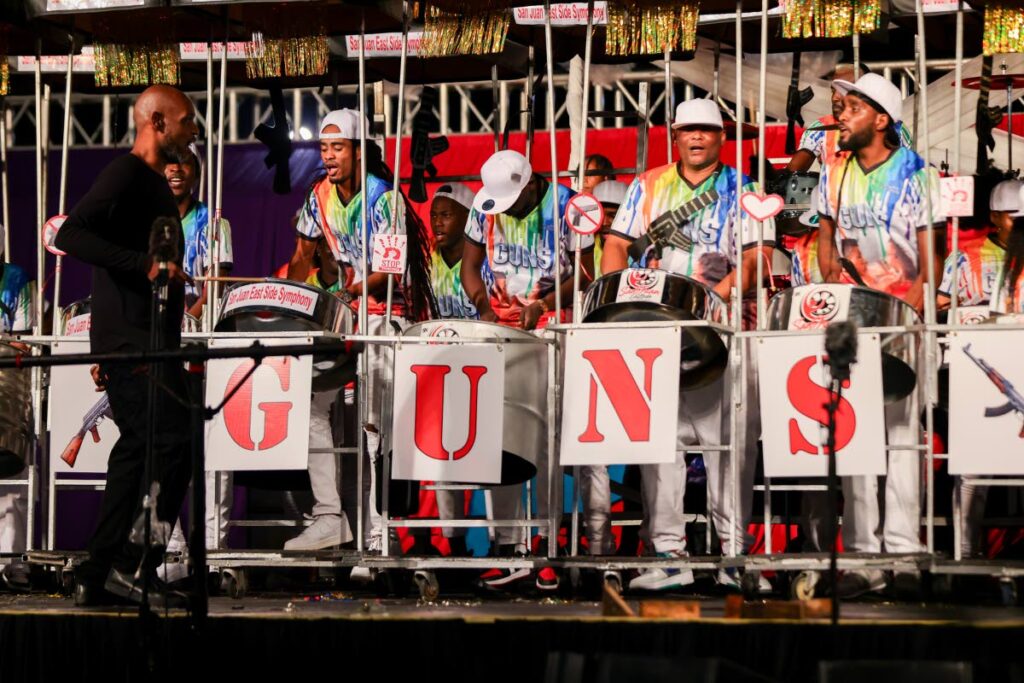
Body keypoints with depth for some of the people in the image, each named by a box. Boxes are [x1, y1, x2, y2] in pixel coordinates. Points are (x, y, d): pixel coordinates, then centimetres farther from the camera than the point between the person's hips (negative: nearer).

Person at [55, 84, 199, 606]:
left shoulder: (151, 182, 22)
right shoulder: (126, 173, -9)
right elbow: (71, 235, -22)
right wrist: (145, 263, -29)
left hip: (146, 339, 10)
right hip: (133, 341, -10)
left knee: (137, 449, 9)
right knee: (173, 443, -14)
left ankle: (96, 578, 11)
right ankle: (132, 565, -11)